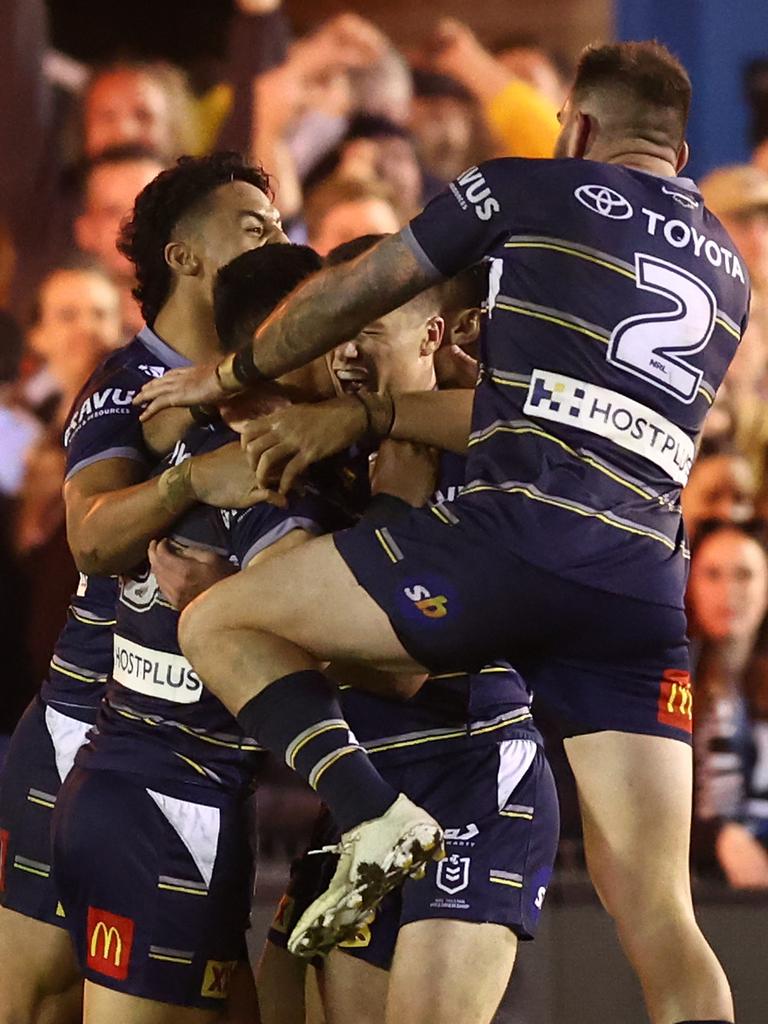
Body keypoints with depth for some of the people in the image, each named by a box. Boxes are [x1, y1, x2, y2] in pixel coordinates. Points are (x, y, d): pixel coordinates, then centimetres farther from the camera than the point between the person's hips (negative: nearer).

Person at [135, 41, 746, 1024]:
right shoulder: (727, 269, 27)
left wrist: (233, 373, 36)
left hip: (522, 535, -5)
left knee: (218, 624, 11)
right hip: (647, 585, 5)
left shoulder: (529, 189, 12)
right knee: (655, 914, 4)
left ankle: (370, 818, -10)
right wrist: (363, 416, 28)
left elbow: (351, 292, 19)